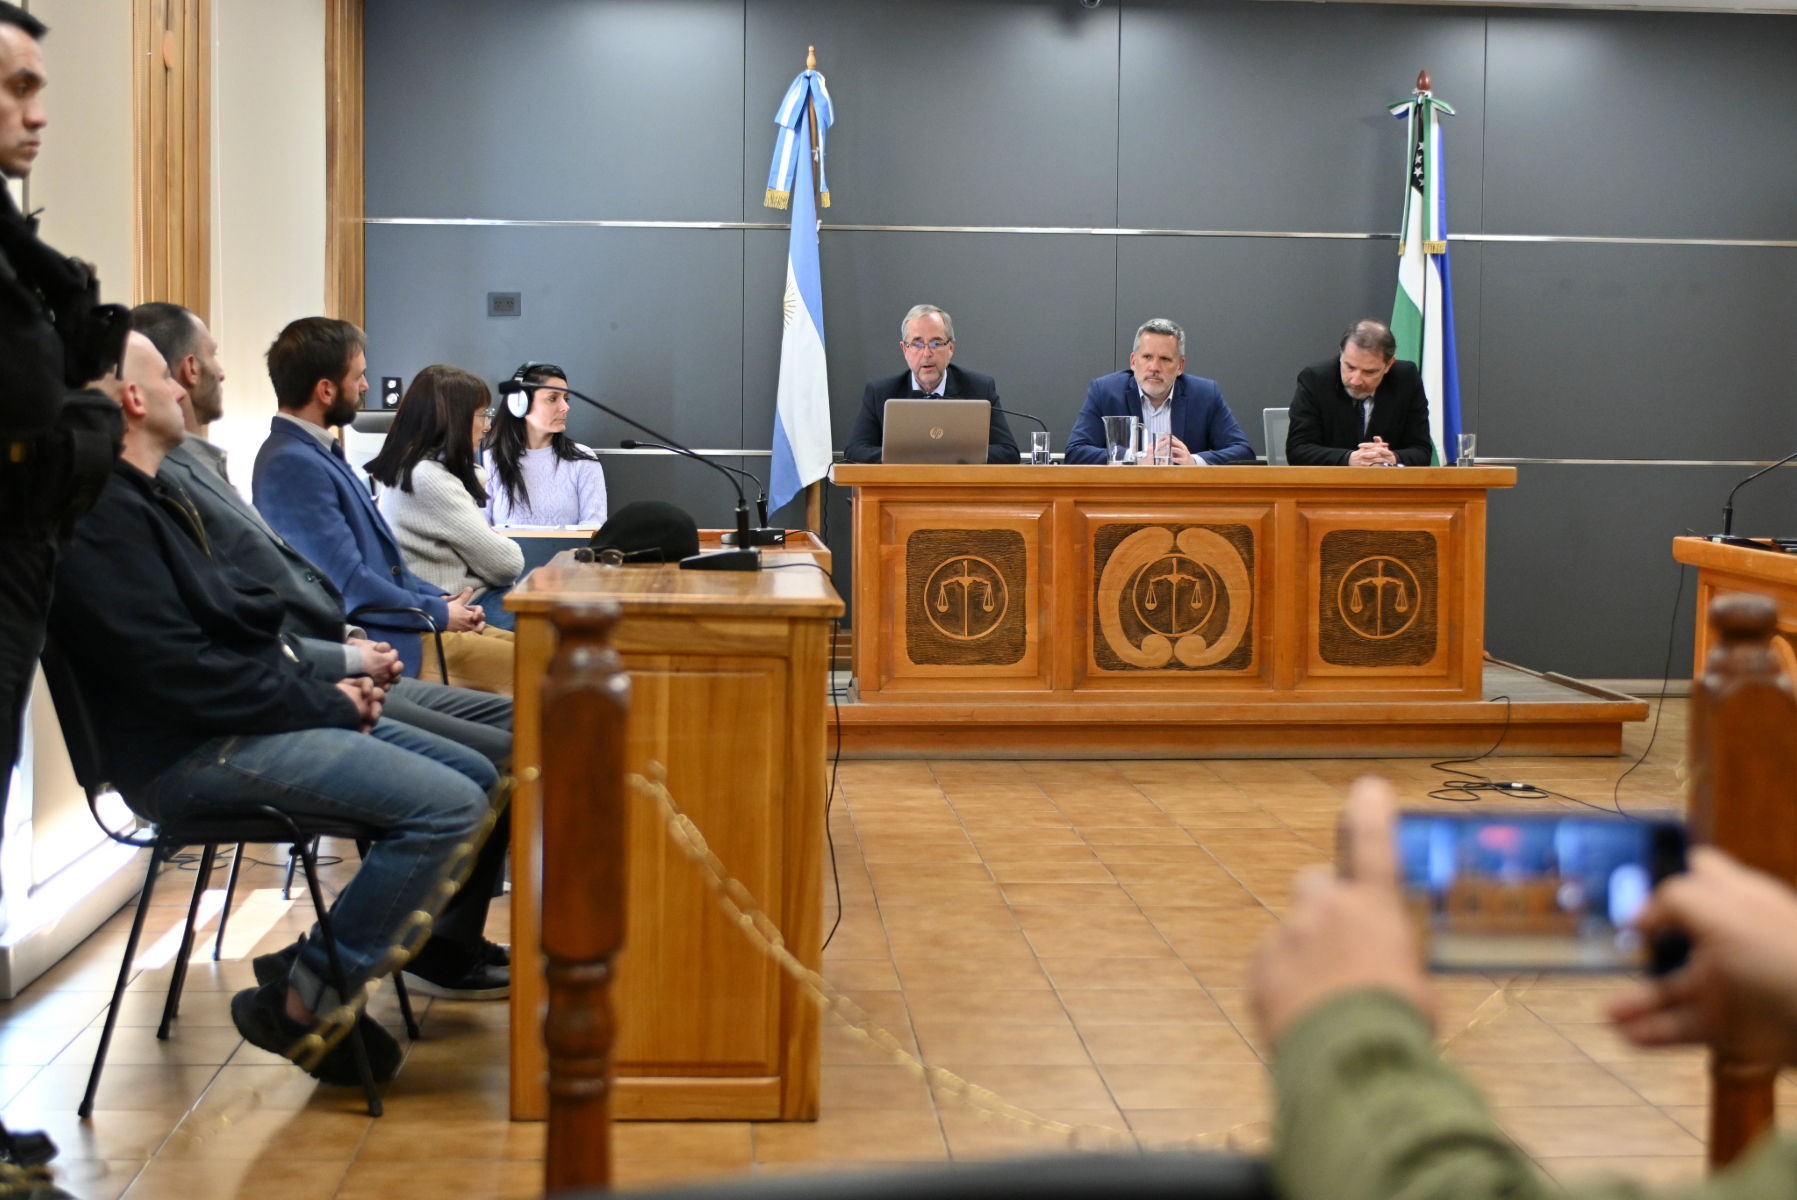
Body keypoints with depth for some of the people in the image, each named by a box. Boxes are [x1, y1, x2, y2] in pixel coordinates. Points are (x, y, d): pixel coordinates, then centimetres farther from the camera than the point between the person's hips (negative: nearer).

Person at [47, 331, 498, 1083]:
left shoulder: (148, 499, 18)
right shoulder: (104, 514, -16)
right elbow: (177, 669, -23)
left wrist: (326, 688, 5)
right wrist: (324, 703, -15)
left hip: (242, 722, 11)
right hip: (187, 754, -11)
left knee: (473, 777, 8)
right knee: (451, 808, -21)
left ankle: (329, 963, 11)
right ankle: (304, 1005, -9)